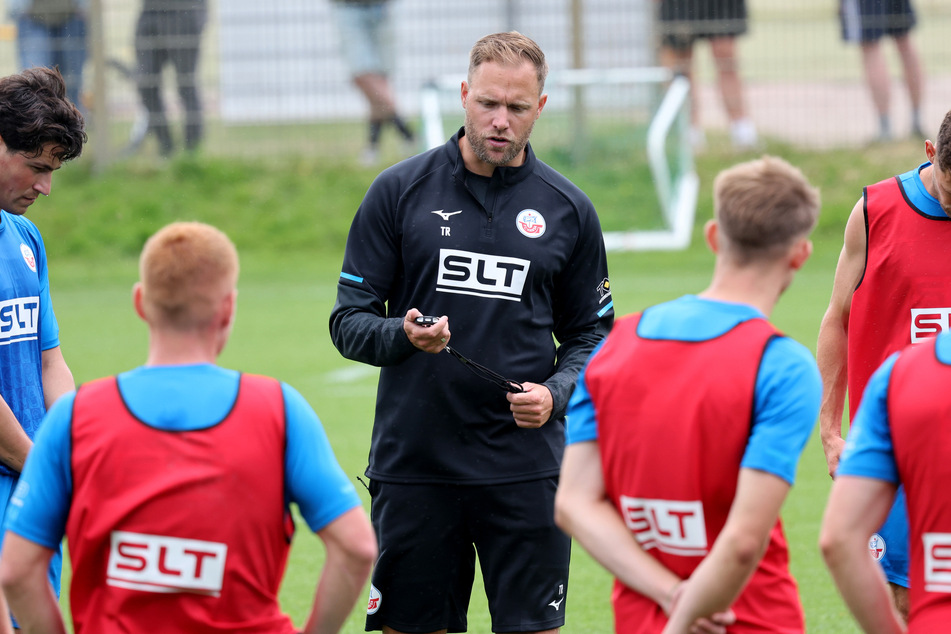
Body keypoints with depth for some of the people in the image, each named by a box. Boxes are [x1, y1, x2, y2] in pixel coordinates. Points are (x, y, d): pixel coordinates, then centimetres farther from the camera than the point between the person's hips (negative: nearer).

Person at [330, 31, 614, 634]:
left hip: (526, 468, 0)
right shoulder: (399, 191, 2)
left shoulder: (568, 209, 6)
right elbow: (349, 320, 3)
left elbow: (592, 332, 13)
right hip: (412, 464, 0)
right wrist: (403, 335, -19)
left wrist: (557, 393, -7)